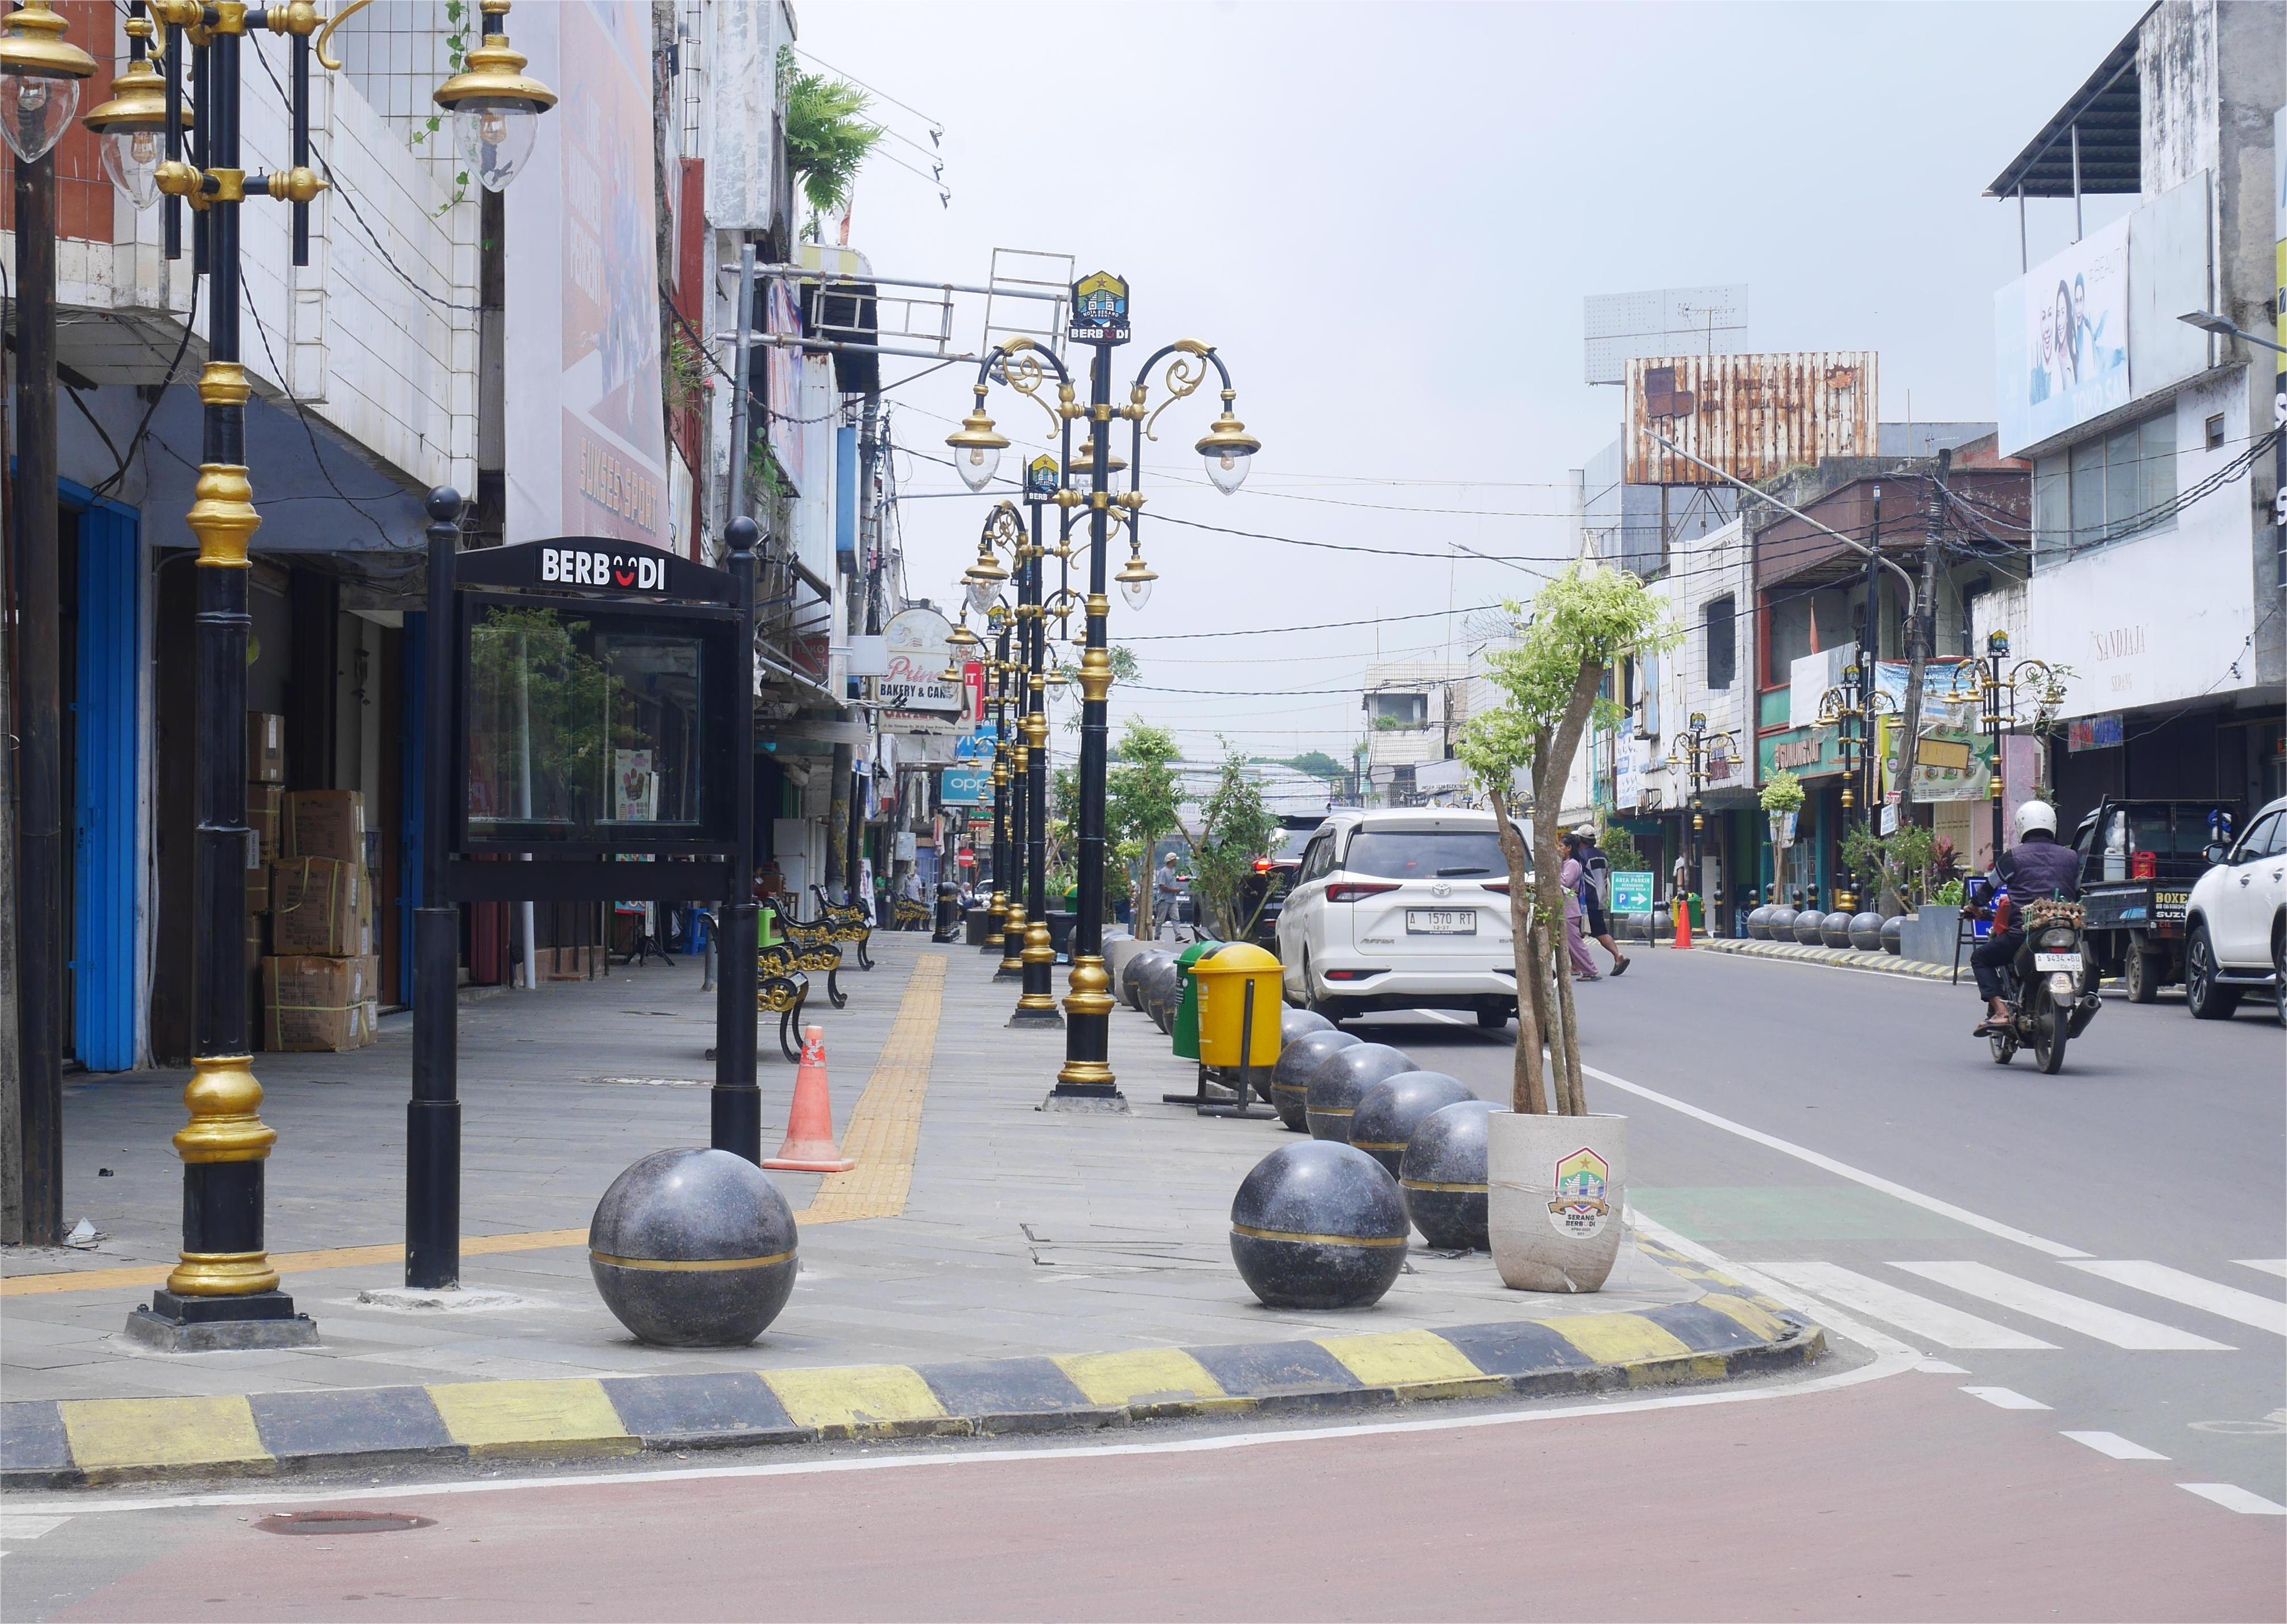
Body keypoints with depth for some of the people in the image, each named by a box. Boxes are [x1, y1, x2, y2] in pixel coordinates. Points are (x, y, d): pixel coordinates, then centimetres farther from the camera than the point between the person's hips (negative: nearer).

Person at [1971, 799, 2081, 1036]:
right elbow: (2079, 894, 23)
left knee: (1981, 958, 15)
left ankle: (1999, 1010, -4)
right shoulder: (2071, 857, 14)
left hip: (2023, 934, -4)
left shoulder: (2012, 857, 5)